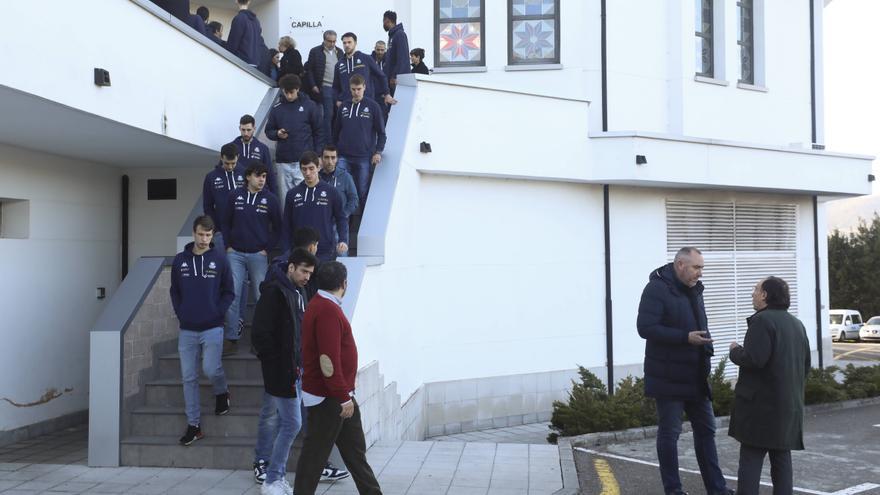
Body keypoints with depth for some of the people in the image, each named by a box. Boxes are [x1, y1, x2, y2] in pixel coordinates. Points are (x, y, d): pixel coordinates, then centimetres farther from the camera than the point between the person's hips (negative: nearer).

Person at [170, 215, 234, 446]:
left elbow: (229, 292, 2)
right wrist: (180, 313, 1)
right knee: (189, 378, 5)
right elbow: (174, 291, 12)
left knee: (211, 369, -13)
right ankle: (193, 425, 15)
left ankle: (222, 392, 22)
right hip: (186, 330, 3)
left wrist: (218, 313, -7)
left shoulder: (219, 259, -2)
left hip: (212, 329, -3)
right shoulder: (180, 260, 4)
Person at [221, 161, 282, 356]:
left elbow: (277, 227, 5)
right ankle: (231, 338, 3)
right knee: (232, 294, -3)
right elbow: (226, 223, 11)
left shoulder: (270, 199, 0)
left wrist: (267, 249, -3)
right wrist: (228, 246, 3)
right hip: (235, 253, 1)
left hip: (259, 254, -1)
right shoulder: (235, 196, 4)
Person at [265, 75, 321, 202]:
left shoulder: (309, 106, 1)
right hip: (283, 161, 3)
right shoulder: (276, 108, 7)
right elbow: (268, 131, 15)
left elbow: (318, 132, 3)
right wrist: (277, 134, -8)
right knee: (285, 196, 7)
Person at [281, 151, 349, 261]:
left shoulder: (331, 192, 1)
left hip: (326, 252, -1)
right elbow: (287, 226, 9)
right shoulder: (292, 194, 5)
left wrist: (343, 240, -9)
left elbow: (341, 218, 6)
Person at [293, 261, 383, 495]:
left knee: (355, 450, 15)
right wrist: (344, 398, -22)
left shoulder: (323, 305, 12)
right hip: (328, 397, -10)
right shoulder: (327, 310, -21)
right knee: (315, 454, 0)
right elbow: (328, 359, -26)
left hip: (338, 396, 10)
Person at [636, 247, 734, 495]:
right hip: (669, 378, -8)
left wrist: (706, 346, 7)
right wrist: (686, 338, -25)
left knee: (705, 430, 11)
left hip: (696, 376, 8)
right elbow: (645, 328, -22)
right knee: (669, 433, 2)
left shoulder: (694, 289, 11)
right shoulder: (656, 289, -14)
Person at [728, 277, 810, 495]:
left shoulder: (763, 320, -13)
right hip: (789, 404, 8)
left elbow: (753, 359, -22)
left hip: (761, 403, -8)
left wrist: (735, 351, -4)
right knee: (781, 457, 11)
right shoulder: (797, 324, 15)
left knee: (751, 458, -5)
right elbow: (806, 365, 19)